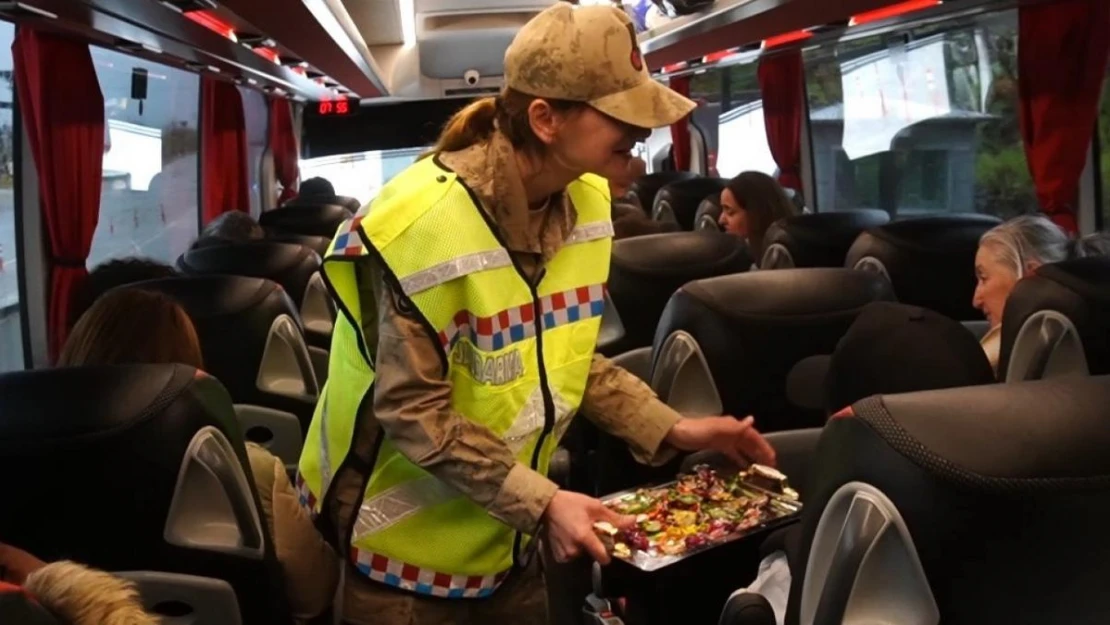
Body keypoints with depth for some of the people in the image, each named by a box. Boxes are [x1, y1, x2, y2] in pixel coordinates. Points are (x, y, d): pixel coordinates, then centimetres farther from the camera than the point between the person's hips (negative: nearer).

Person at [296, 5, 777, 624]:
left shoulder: (585, 198, -5)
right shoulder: (429, 220, -27)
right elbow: (412, 413, -24)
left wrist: (670, 429, -3)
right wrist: (541, 503, -28)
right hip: (412, 543, -6)